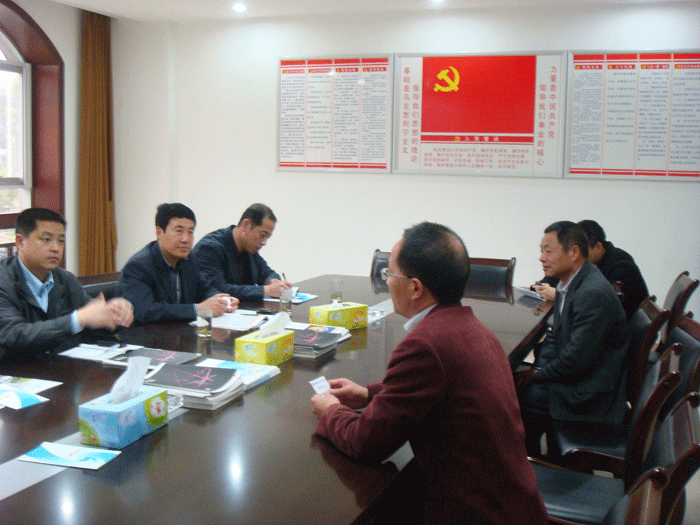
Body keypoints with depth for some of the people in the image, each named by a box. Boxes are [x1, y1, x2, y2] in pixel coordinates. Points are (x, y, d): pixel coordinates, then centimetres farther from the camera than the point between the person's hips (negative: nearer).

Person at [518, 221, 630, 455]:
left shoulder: (593, 294, -25)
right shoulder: (570, 283, 7)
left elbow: (576, 359, -26)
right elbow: (555, 335, 14)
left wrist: (538, 375, -13)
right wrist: (539, 367, -3)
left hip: (589, 395, -9)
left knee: (515, 398, -14)